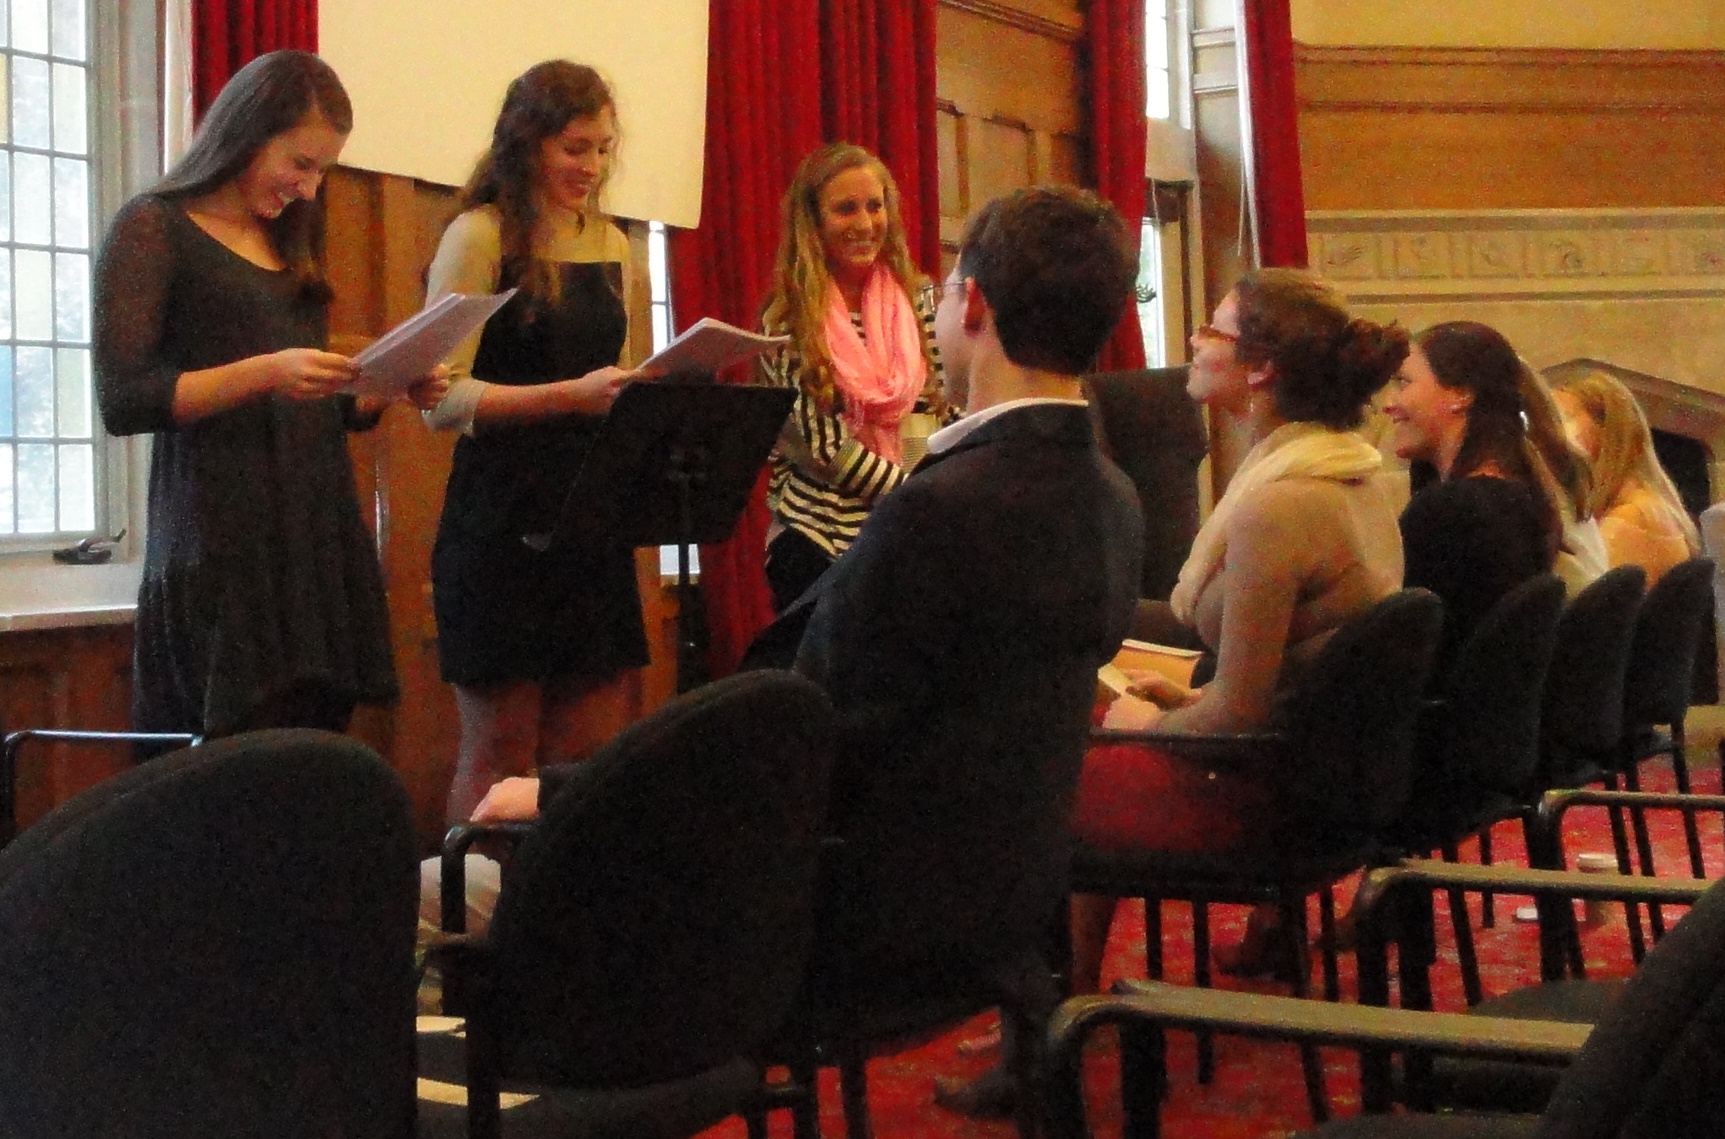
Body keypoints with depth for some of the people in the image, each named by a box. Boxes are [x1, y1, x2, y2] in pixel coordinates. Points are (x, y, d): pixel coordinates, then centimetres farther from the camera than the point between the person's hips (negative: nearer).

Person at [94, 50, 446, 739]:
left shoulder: (291, 245, 21)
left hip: (319, 546, 6)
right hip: (221, 556, -6)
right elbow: (123, 402, -10)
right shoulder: (153, 228, 0)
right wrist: (265, 373, -21)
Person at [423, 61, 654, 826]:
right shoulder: (480, 236, -5)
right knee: (499, 750, -2)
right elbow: (444, 398, -13)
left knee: (569, 748, 8)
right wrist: (569, 395, -23)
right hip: (503, 523, -6)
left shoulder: (611, 245, 14)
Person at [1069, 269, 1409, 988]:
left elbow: (1235, 715, -22)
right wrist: (1189, 698, 14)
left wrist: (1149, 724, -3)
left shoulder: (1273, 506, -25)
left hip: (1270, 794, -9)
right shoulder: (1355, 470, 4)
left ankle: (1068, 1003, 21)